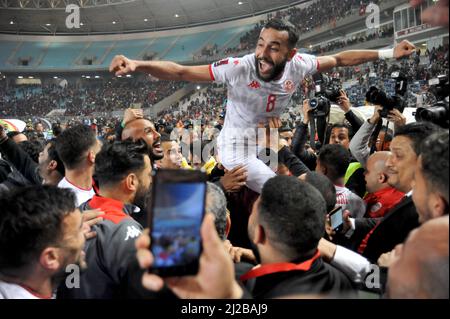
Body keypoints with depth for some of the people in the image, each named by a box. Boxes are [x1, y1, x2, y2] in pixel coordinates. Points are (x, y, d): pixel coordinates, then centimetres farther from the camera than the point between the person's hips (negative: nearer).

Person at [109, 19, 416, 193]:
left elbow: (339, 59, 0)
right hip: (240, 148, -5)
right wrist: (137, 64, -47)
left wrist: (388, 53, 1)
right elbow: (180, 72, -32)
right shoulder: (238, 68, -29)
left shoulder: (297, 65, -17)